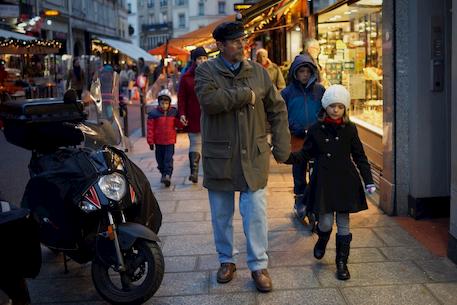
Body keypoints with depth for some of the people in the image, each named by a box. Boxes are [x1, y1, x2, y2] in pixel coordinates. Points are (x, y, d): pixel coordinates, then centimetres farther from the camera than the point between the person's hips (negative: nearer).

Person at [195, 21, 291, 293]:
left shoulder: (259, 72, 4)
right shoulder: (206, 71, -3)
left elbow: (277, 110, 8)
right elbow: (209, 100, -24)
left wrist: (282, 147, 2)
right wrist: (246, 94, -18)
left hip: (254, 157, 1)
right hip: (219, 157, -1)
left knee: (256, 214, 0)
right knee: (221, 215, 12)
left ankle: (259, 266, 14)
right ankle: (227, 260, 30)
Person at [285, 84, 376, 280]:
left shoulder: (349, 129, 2)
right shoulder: (316, 130, 2)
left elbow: (360, 157, 6)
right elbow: (305, 155, 7)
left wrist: (368, 181, 0)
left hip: (345, 182, 0)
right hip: (323, 181, 0)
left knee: (343, 223, 4)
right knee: (325, 221, -1)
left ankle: (342, 262, 17)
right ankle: (322, 240, 35)